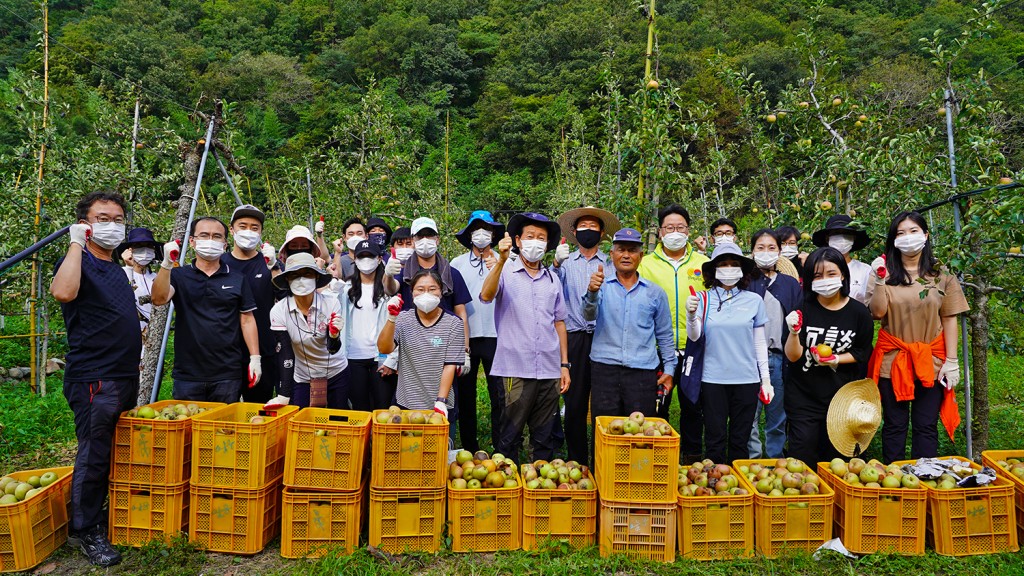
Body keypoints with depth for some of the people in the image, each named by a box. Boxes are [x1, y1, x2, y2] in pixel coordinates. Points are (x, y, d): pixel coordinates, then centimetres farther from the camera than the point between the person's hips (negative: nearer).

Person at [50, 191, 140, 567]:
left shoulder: (116, 269, 17)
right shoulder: (78, 262, -8)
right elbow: (63, 292, -32)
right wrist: (76, 243, -23)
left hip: (126, 377, 8)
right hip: (94, 378, -8)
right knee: (94, 455, -2)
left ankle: (108, 517, 30)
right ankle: (84, 531, 12)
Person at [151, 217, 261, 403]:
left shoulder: (237, 278, 6)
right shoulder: (179, 275, 5)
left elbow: (247, 320, 6)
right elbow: (159, 299, -13)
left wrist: (255, 358, -1)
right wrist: (167, 263, -27)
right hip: (187, 374, 0)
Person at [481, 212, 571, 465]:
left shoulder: (553, 278, 14)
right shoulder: (505, 272, 2)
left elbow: (559, 322, 16)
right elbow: (486, 296, -18)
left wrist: (565, 364, 11)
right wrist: (501, 260, -29)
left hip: (550, 370, 4)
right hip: (517, 370, -4)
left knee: (543, 437, 11)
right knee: (510, 436, 2)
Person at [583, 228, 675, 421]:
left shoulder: (655, 292, 11)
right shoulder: (603, 287, 6)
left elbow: (665, 336, 15)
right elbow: (589, 316, -13)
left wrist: (669, 369, 9)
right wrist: (592, 292, -32)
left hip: (643, 371, 1)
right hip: (605, 369, -1)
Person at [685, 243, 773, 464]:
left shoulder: (754, 300, 4)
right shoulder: (704, 299, 0)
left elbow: (760, 342, 9)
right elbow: (694, 336, -9)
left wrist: (766, 379, 8)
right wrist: (691, 314, -29)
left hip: (746, 379, 1)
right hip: (713, 378, -1)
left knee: (740, 441, 9)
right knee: (715, 440, 4)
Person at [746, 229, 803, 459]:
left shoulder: (791, 284, 11)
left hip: (780, 357, 3)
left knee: (778, 415, 10)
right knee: (750, 414, -2)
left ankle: (775, 461, 22)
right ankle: (752, 460, 8)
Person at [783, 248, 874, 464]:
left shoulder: (859, 312, -4)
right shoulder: (803, 309, -8)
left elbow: (862, 353, 5)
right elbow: (793, 356, -11)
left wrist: (836, 359, -12)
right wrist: (794, 332, -29)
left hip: (842, 395, 2)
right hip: (803, 395, -1)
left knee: (834, 454, 14)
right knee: (803, 456, -2)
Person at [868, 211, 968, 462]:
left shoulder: (941, 276, 5)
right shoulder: (886, 271, 3)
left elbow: (950, 319, 2)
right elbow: (878, 312, -5)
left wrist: (951, 361, -3)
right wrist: (880, 281, -17)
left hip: (931, 362, 0)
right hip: (892, 360, 0)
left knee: (926, 427, 5)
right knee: (894, 425, 6)